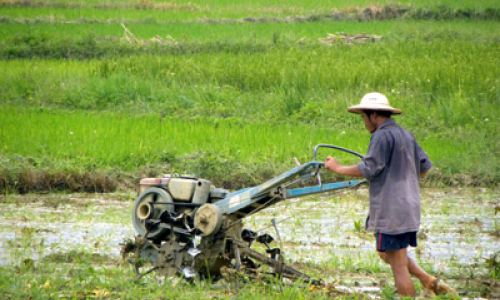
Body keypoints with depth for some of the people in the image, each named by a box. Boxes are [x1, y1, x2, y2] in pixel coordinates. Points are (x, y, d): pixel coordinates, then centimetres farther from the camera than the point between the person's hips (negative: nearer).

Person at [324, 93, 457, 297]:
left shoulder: (383, 136, -13)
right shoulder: (406, 135, 15)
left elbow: (368, 169, -18)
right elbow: (425, 165, 19)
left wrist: (339, 169, -7)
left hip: (391, 209, -10)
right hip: (409, 206, 10)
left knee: (398, 264, -5)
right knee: (387, 254, 22)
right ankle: (429, 280, 12)